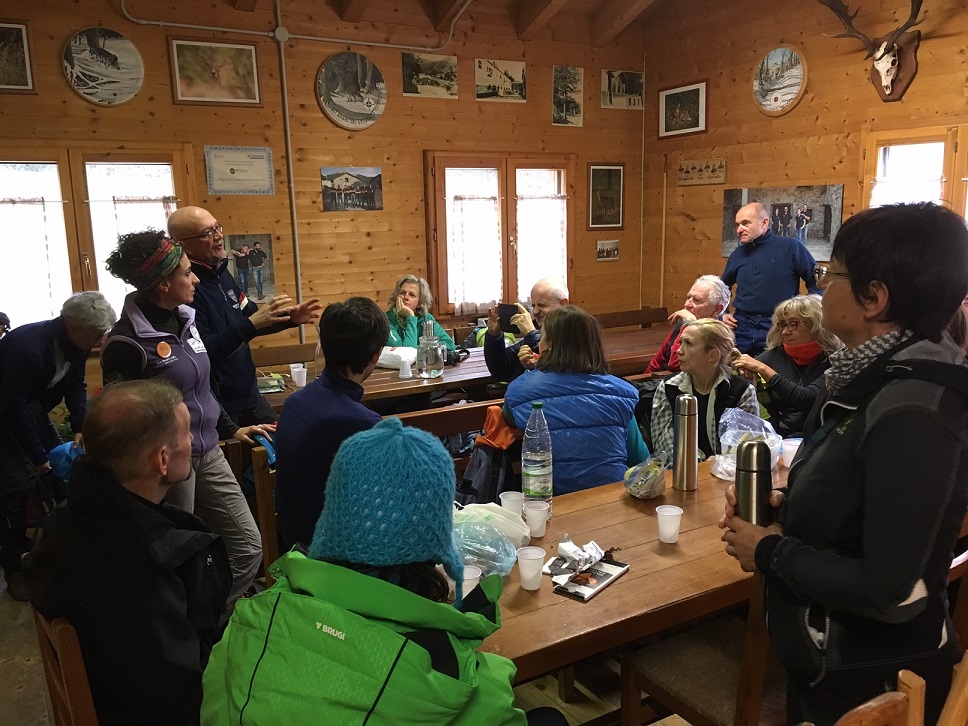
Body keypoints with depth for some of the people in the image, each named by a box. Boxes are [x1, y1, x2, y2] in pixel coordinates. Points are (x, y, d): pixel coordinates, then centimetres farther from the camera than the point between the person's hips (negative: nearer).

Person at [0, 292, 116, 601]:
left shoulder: (75, 344, -11)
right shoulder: (28, 346, -35)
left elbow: (76, 388, 0)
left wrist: (81, 427, -15)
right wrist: (39, 457, -27)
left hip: (31, 408, 8)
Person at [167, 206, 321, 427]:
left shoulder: (220, 273, 7)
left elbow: (248, 321, 17)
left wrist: (289, 318, 1)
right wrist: (252, 323, -32)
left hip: (248, 395, 9)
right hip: (217, 406, -9)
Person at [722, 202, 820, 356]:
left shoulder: (790, 247, -4)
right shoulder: (738, 254, 10)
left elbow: (817, 281, -2)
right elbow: (723, 288, 26)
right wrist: (722, 314, 12)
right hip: (741, 326, 4)